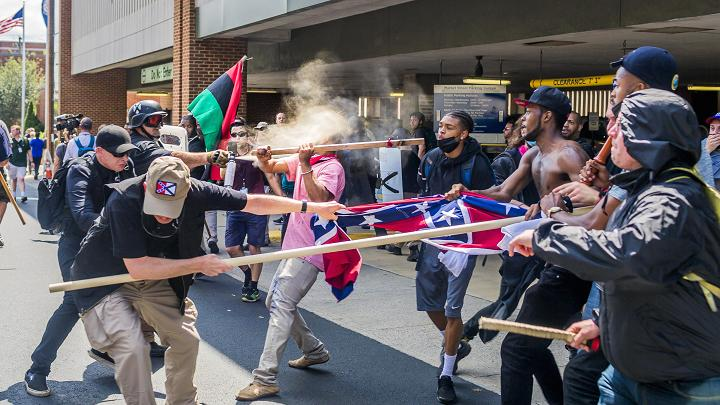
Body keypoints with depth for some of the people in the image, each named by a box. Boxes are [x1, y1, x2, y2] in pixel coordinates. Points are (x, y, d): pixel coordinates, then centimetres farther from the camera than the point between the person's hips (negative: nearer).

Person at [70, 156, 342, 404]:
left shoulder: (194, 192, -21)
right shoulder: (124, 200, -35)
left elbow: (253, 203, -11)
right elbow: (137, 268, -35)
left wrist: (312, 207, -7)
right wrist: (198, 264, -30)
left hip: (154, 279, 5)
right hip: (106, 280, -5)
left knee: (186, 339, 8)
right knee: (132, 346, -24)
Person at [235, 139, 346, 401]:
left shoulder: (332, 167, -13)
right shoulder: (303, 160, 10)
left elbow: (319, 199, -28)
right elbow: (270, 168, 11)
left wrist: (305, 165, -29)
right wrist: (263, 159, -12)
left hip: (311, 249, -10)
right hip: (293, 246, 10)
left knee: (281, 304, -17)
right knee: (274, 301, 19)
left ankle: (265, 379, -19)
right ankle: (314, 351, 33)